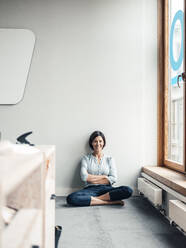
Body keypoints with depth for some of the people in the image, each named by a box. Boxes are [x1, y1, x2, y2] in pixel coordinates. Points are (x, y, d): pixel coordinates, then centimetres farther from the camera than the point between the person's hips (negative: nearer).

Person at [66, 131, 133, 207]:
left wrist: (92, 179, -4)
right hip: (90, 189, -1)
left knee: (128, 190, -28)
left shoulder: (109, 159, 14)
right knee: (71, 198, -34)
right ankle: (111, 201, -27)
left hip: (106, 189, 1)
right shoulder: (86, 158, 11)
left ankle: (95, 199, -21)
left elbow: (113, 178, 1)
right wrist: (103, 177, -3)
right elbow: (84, 176, -5)